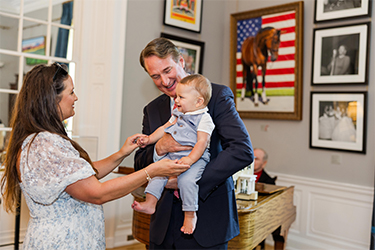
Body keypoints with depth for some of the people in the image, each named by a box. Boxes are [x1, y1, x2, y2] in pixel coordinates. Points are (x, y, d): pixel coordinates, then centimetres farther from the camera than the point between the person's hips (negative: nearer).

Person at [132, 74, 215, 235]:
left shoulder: (204, 118, -8)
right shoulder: (178, 114, 17)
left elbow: (202, 141, -17)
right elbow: (164, 128, 26)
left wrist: (190, 159, -28)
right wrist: (149, 139, 17)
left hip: (195, 157, -8)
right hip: (172, 156, 8)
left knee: (186, 179, -28)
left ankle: (190, 215, -14)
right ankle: (150, 204, 0)